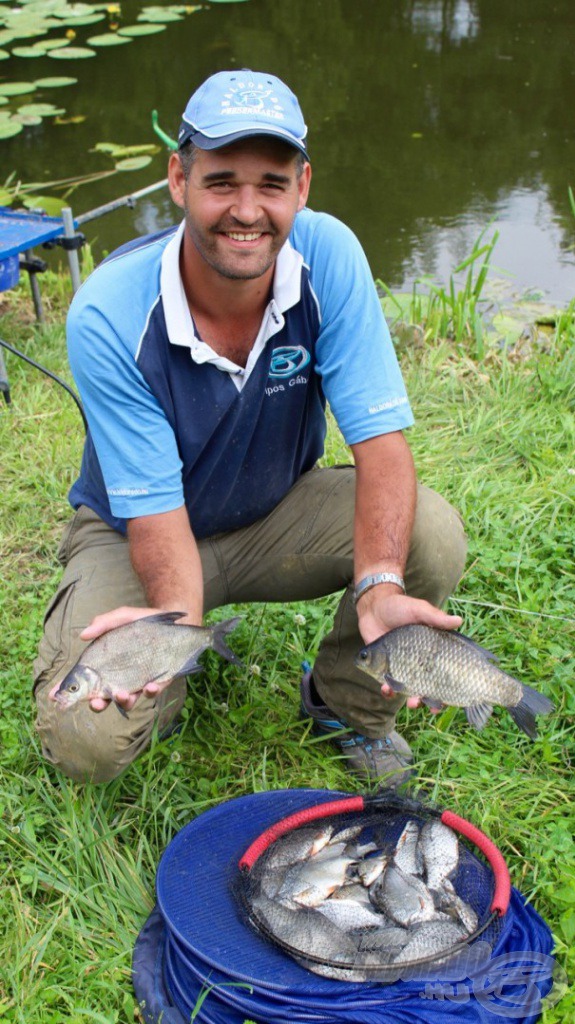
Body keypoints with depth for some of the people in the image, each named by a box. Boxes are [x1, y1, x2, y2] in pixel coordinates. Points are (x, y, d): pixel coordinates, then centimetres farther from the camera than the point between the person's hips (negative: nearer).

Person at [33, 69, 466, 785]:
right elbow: (153, 509, -24)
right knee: (86, 739, -23)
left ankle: (347, 704, 4)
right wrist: (178, 615, -46)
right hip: (132, 533, -2)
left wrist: (380, 584, -41)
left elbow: (381, 436, -23)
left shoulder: (328, 255, -20)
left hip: (281, 511, 3)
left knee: (433, 536, -25)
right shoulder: (106, 316, -27)